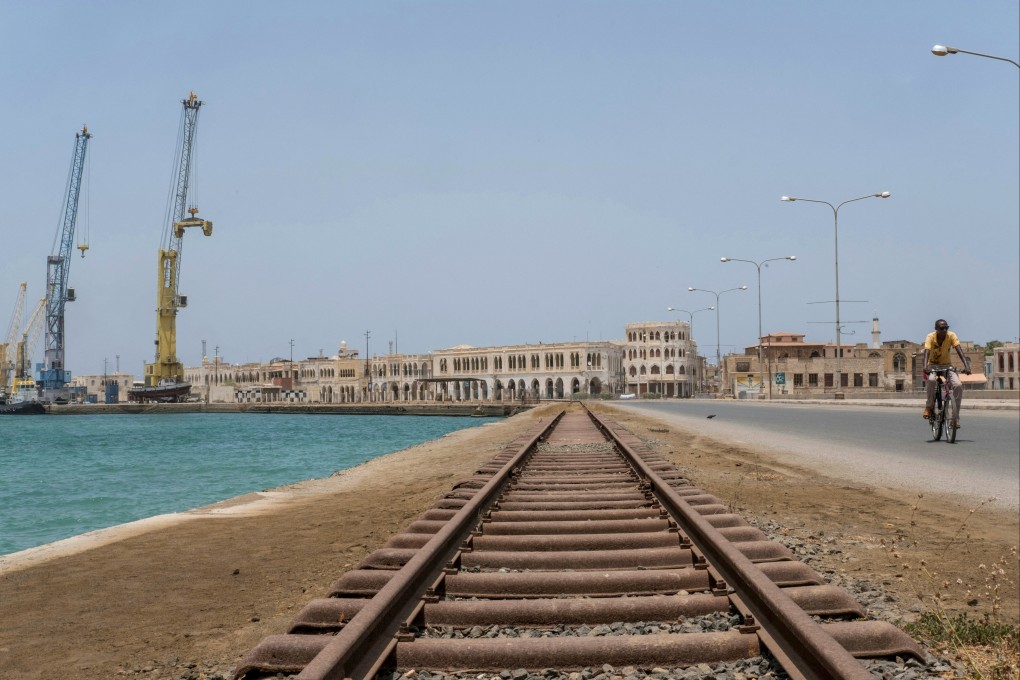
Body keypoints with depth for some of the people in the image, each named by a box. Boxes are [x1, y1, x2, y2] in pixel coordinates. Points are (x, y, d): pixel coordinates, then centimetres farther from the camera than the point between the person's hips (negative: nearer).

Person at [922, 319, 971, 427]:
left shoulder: (951, 336, -15)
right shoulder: (931, 337, -18)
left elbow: (959, 351, -25)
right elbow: (927, 352, -32)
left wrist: (966, 365, -41)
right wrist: (925, 366, -51)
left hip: (947, 366, 2)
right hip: (933, 365, -2)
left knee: (958, 385, -24)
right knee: (932, 380, -37)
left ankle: (956, 417, -13)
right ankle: (929, 406, -13)